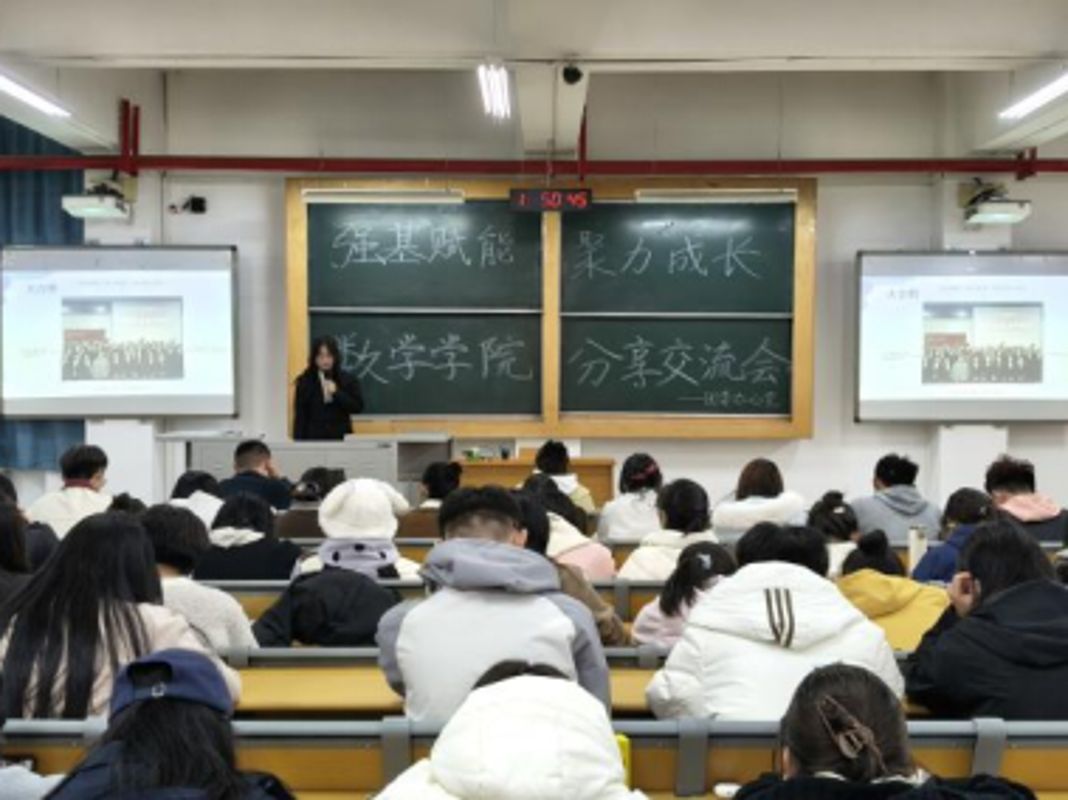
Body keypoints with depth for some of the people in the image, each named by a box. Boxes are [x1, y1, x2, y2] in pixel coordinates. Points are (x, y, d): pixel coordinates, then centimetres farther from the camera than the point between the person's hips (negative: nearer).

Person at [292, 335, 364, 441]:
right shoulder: (305, 382, 2)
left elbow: (358, 407, -2)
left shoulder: (348, 380, 4)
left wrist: (337, 393, -13)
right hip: (313, 438, -1)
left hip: (341, 439, 1)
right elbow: (300, 418, 1)